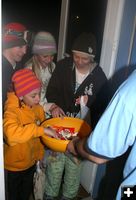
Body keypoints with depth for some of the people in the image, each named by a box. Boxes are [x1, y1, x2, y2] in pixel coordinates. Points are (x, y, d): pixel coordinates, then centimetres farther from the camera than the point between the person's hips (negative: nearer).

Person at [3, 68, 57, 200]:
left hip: (31, 162, 5)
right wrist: (42, 130, -45)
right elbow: (12, 134, -49)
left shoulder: (38, 108, -8)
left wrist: (40, 156, 10)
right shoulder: (12, 111, -28)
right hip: (14, 165, -5)